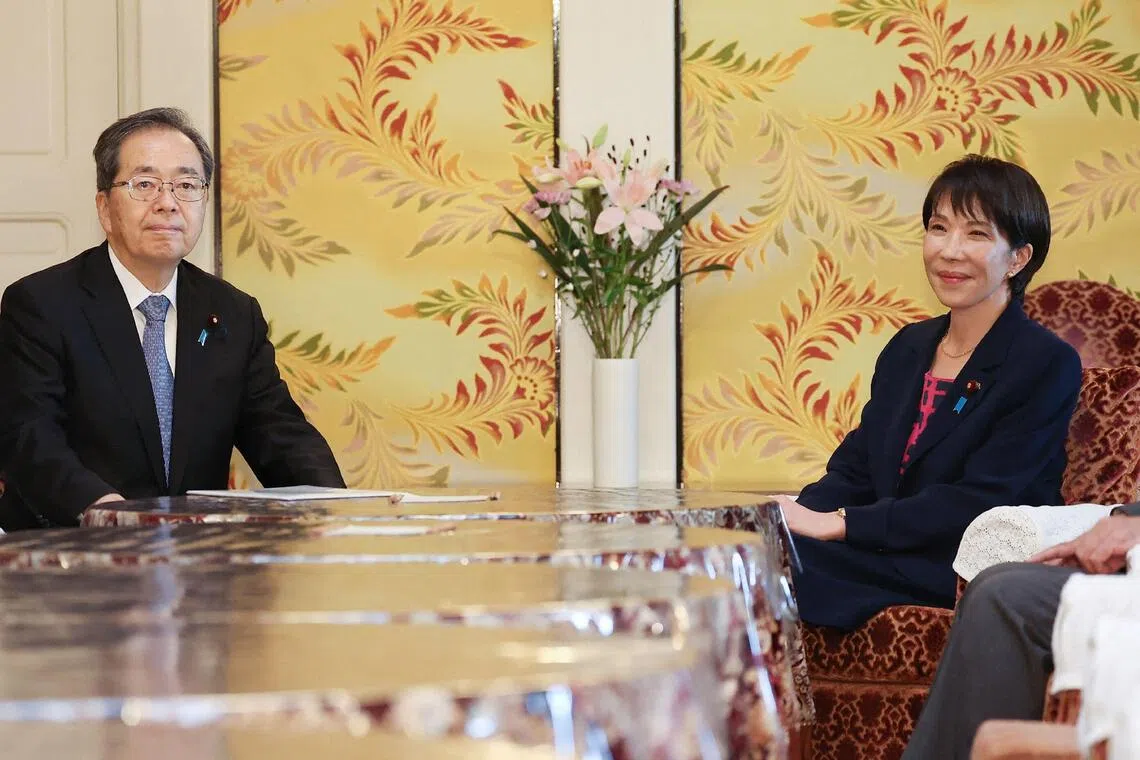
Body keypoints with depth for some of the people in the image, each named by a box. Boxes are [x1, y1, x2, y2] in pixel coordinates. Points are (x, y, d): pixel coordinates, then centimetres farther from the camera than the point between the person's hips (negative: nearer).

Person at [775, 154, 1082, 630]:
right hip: (892, 558, 7)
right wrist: (793, 515, -9)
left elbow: (977, 505, -16)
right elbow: (853, 471, 14)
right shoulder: (908, 348, 17)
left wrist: (833, 524, -20)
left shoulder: (1047, 366, -7)